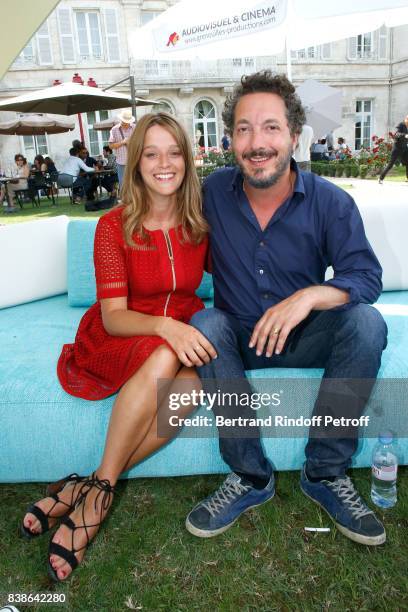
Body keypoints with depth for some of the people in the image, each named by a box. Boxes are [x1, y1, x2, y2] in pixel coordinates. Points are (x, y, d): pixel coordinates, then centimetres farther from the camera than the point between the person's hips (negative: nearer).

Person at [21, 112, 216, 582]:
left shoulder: (200, 222, 0)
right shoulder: (114, 226, -9)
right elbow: (113, 317, -15)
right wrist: (166, 328, -35)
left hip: (181, 335, 3)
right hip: (114, 341, -3)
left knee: (191, 382, -31)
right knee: (164, 359, -36)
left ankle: (88, 489, -19)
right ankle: (101, 491, -21)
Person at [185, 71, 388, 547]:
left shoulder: (331, 202, -9)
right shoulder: (214, 191, -5)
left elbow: (367, 277, -15)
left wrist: (310, 296, -33)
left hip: (306, 338, 0)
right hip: (238, 339, 1)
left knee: (366, 322, -27)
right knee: (204, 323, -30)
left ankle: (326, 472, -14)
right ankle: (250, 476, -19)